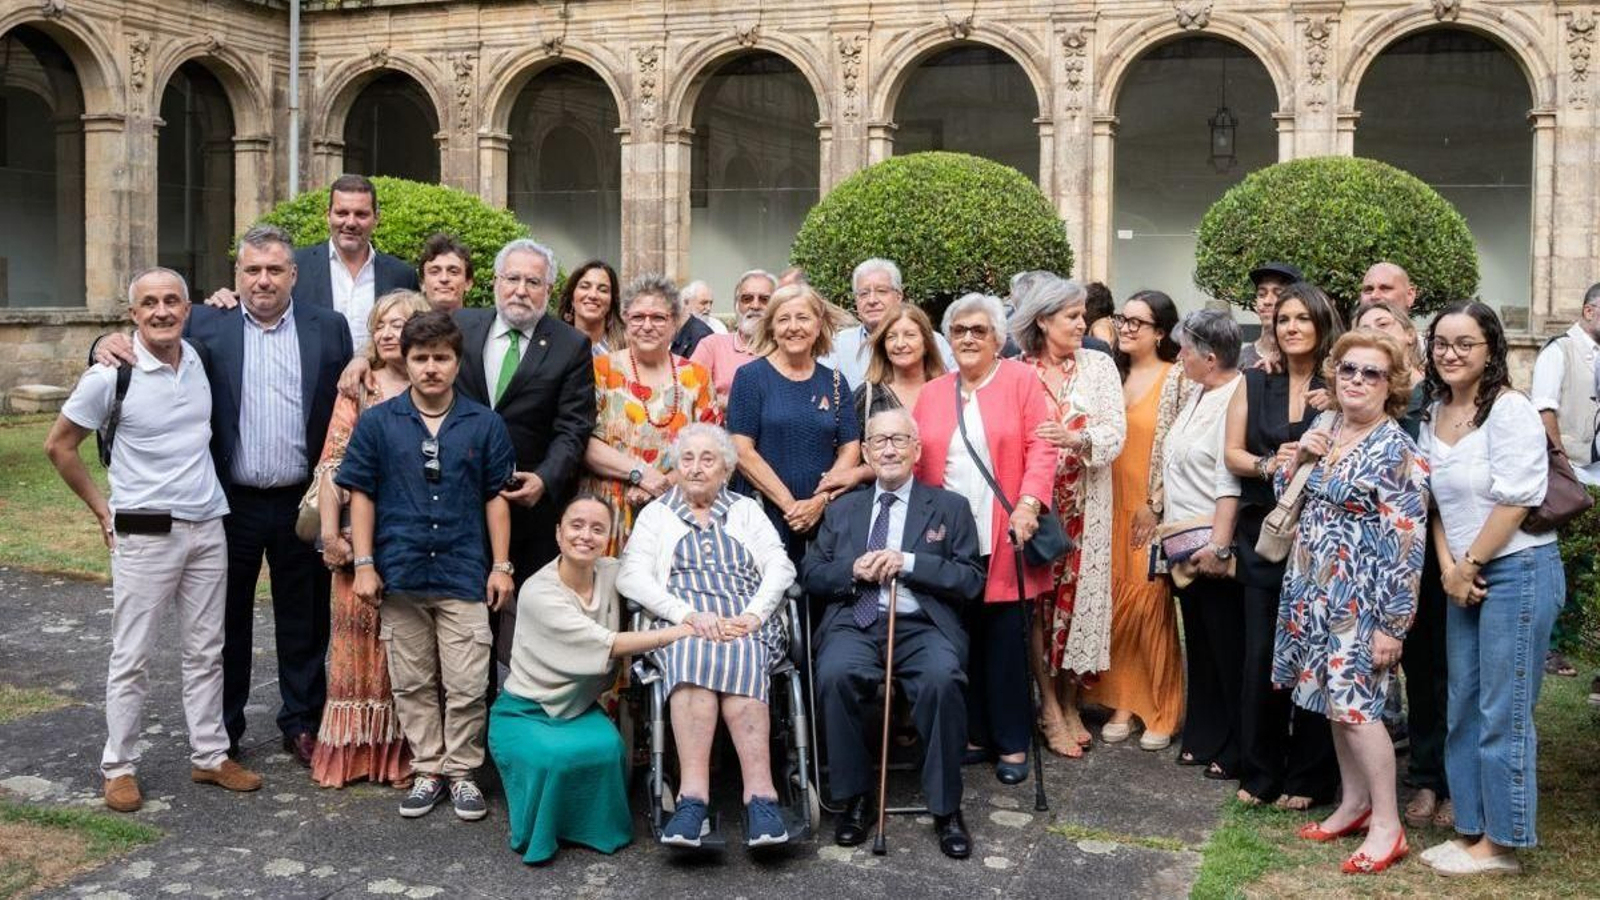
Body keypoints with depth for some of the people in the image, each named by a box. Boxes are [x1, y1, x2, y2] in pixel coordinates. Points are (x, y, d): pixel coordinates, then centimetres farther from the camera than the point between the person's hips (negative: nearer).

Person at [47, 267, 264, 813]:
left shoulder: (201, 360, 2)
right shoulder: (112, 374, -11)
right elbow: (59, 445, -1)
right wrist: (100, 508, 1)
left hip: (208, 528, 5)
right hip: (145, 535, -5)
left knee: (205, 653, 12)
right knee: (132, 658, 3)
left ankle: (210, 757, 22)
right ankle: (119, 768, 14)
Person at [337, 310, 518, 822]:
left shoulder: (484, 425, 3)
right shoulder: (377, 424, 2)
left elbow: (496, 496, 5)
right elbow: (361, 493, 4)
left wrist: (501, 566, 2)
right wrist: (363, 564, -1)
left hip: (464, 574, -1)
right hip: (400, 574, 1)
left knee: (467, 685, 0)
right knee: (412, 685, 10)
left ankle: (462, 772, 15)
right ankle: (428, 770, 22)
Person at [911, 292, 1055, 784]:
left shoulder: (1021, 380, 3)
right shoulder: (932, 393, 13)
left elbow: (1041, 448, -6)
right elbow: (915, 463, 9)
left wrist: (1028, 504, -18)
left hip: (1003, 540, -3)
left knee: (1005, 642, 1)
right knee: (961, 641, 7)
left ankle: (1012, 744, 12)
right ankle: (973, 735, 18)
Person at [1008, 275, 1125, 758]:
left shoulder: (1099, 366, 5)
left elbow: (1116, 428, -4)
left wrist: (1077, 439, -24)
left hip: (1085, 505, 2)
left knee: (1079, 593, 3)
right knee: (1038, 597, -2)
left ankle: (1069, 702, 16)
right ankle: (1049, 707, 7)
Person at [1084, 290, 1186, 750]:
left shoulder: (1178, 378, -5)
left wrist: (1156, 503, -12)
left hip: (1154, 512, -5)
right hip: (1112, 508, 5)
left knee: (1151, 605, -3)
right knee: (1116, 605, 5)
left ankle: (1162, 711, 9)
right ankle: (1122, 704, 14)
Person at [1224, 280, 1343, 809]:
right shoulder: (1255, 384, 11)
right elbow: (1232, 454, 6)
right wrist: (1267, 465, -13)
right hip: (1263, 533, 3)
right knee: (1260, 655, 3)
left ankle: (1308, 778, 11)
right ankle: (1259, 772, 13)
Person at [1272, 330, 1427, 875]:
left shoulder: (1397, 452, -13)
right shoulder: (1324, 430, 8)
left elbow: (1405, 546, -16)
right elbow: (1284, 494, 17)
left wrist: (1391, 625, -18)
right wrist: (1298, 457, -4)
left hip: (1358, 597, -7)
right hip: (1313, 589, 7)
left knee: (1354, 705, -7)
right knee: (1334, 700, 13)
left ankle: (1388, 826, 5)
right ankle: (1353, 804, 26)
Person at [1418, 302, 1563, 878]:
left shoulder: (1510, 410, -13)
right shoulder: (1435, 415, 10)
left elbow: (1515, 502, -17)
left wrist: (1471, 566, -12)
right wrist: (1448, 567, -1)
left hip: (1517, 571, -8)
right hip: (1464, 578, 8)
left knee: (1502, 715, -2)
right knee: (1463, 710, 12)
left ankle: (1501, 844, 8)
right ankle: (1472, 830, 22)